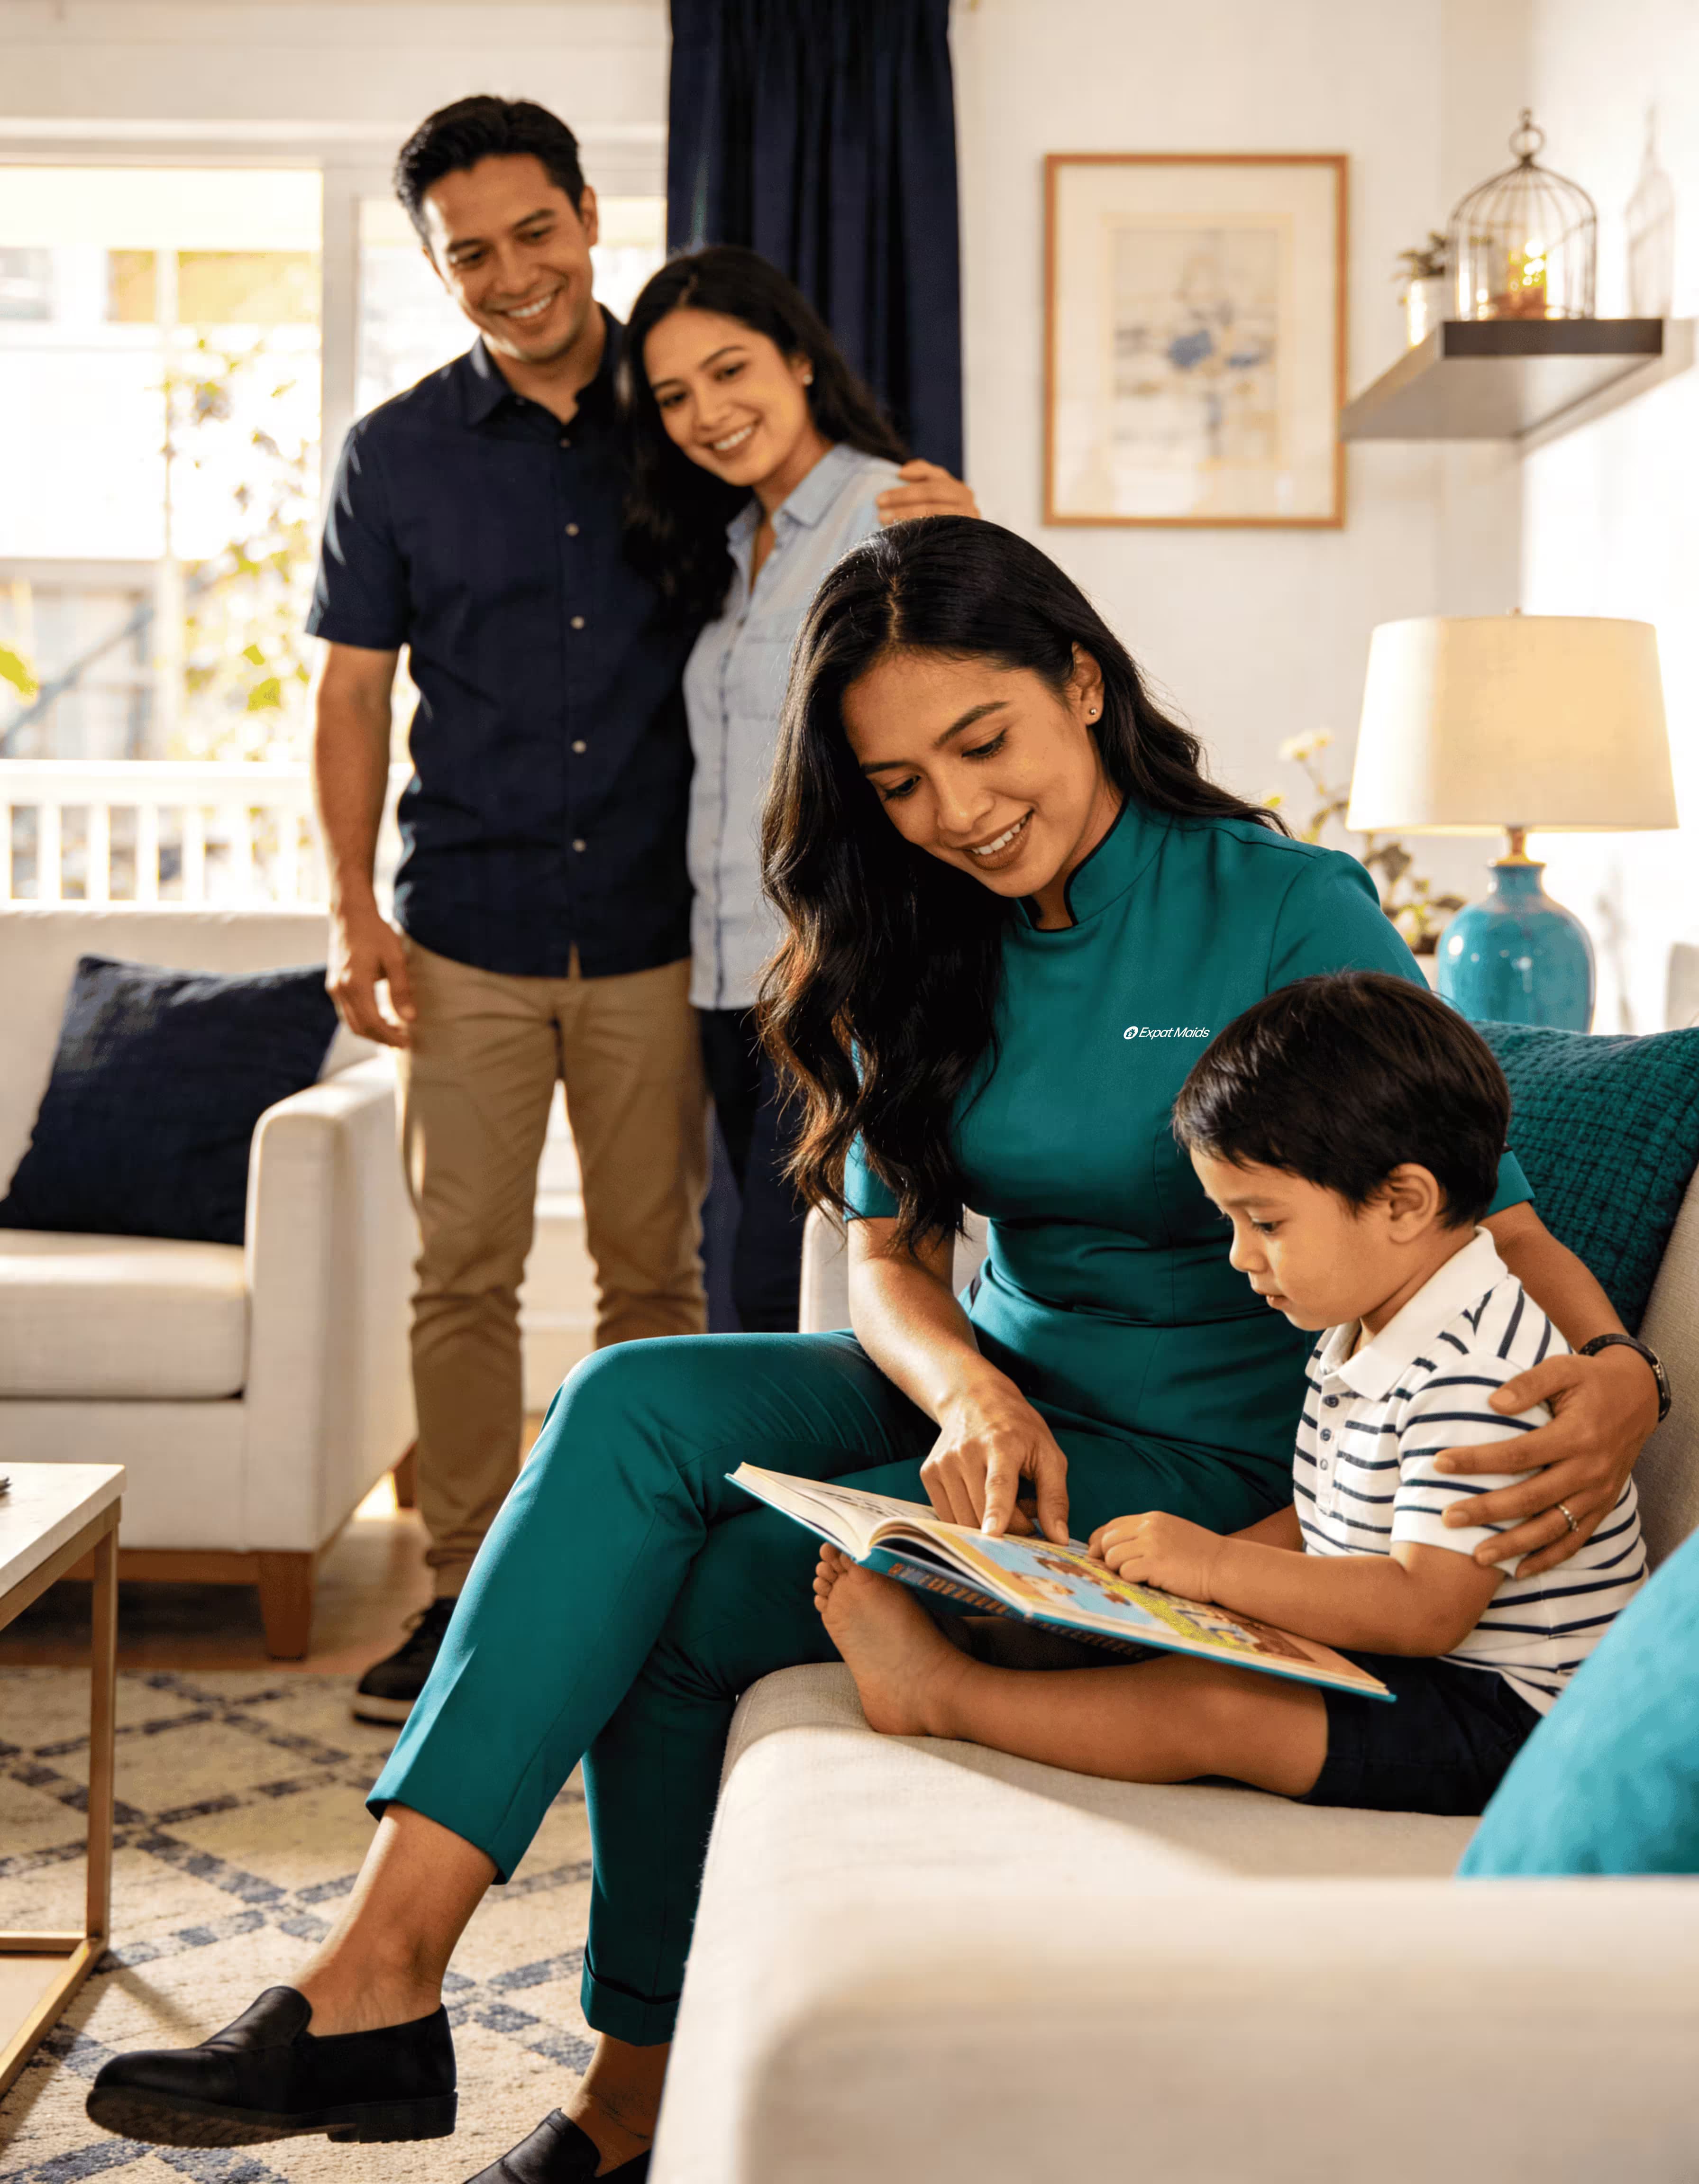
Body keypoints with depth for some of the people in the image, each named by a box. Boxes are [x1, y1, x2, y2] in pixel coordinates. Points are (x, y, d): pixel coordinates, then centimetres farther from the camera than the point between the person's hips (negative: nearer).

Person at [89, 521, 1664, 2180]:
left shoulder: (1289, 912, -11)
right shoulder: (925, 950, 6)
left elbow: (1487, 1210, -12)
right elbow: (891, 1258, 4)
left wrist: (1615, 1369, -34)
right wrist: (970, 1393, -19)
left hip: (1204, 1452, -5)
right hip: (994, 1385, 6)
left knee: (692, 1602, -21)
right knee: (635, 1403, -23)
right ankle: (381, 1959, -28)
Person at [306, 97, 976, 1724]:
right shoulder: (397, 455, 4)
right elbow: (353, 691, 6)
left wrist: (937, 529, -12)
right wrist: (352, 912, -3)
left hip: (653, 930, 0)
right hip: (469, 931, 0)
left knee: (656, 1272, 7)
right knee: (463, 1273, 2)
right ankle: (463, 1590, 15)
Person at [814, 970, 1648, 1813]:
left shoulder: (1480, 1375, -24)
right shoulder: (1365, 1334, 10)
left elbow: (1426, 1609, -29)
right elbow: (1324, 1525, 16)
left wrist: (1216, 1566, -28)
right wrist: (1178, 1569, 1)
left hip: (1504, 1713, -10)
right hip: (1376, 1654, 11)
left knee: (1214, 1709, -23)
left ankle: (941, 1692, -15)